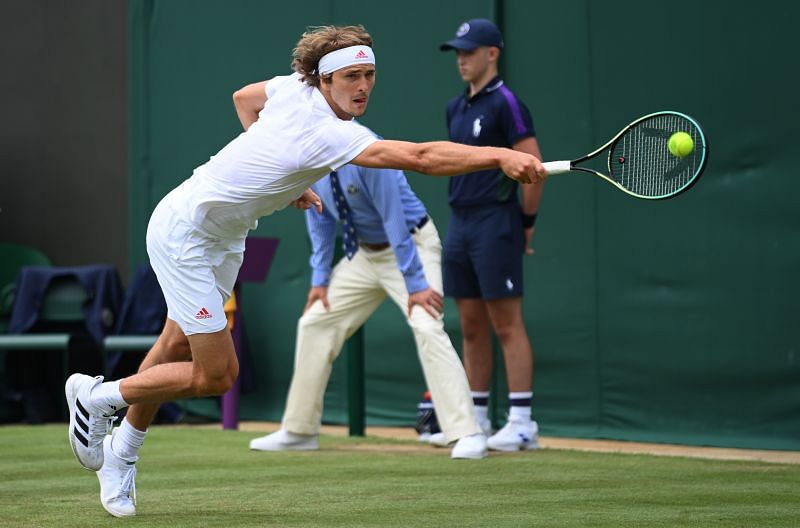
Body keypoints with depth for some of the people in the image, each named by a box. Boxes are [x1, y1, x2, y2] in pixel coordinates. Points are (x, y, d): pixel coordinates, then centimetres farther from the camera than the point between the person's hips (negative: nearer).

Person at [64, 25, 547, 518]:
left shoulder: (294, 88, -6)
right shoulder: (331, 134, -32)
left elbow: (244, 97, 16)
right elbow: (422, 157, -44)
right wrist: (501, 156, -49)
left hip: (225, 237, 9)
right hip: (183, 232, -9)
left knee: (177, 347, 17)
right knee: (216, 375, -5)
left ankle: (122, 451, 32)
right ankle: (96, 395, 14)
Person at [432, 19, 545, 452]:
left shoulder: (505, 104, -10)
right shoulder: (456, 108, 15)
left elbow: (534, 167, -12)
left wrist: (526, 222, -8)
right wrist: (463, 215, 16)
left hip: (495, 225, -8)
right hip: (459, 224, 8)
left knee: (506, 324, -7)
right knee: (471, 326, 10)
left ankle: (522, 423, -6)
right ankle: (475, 420, 16)